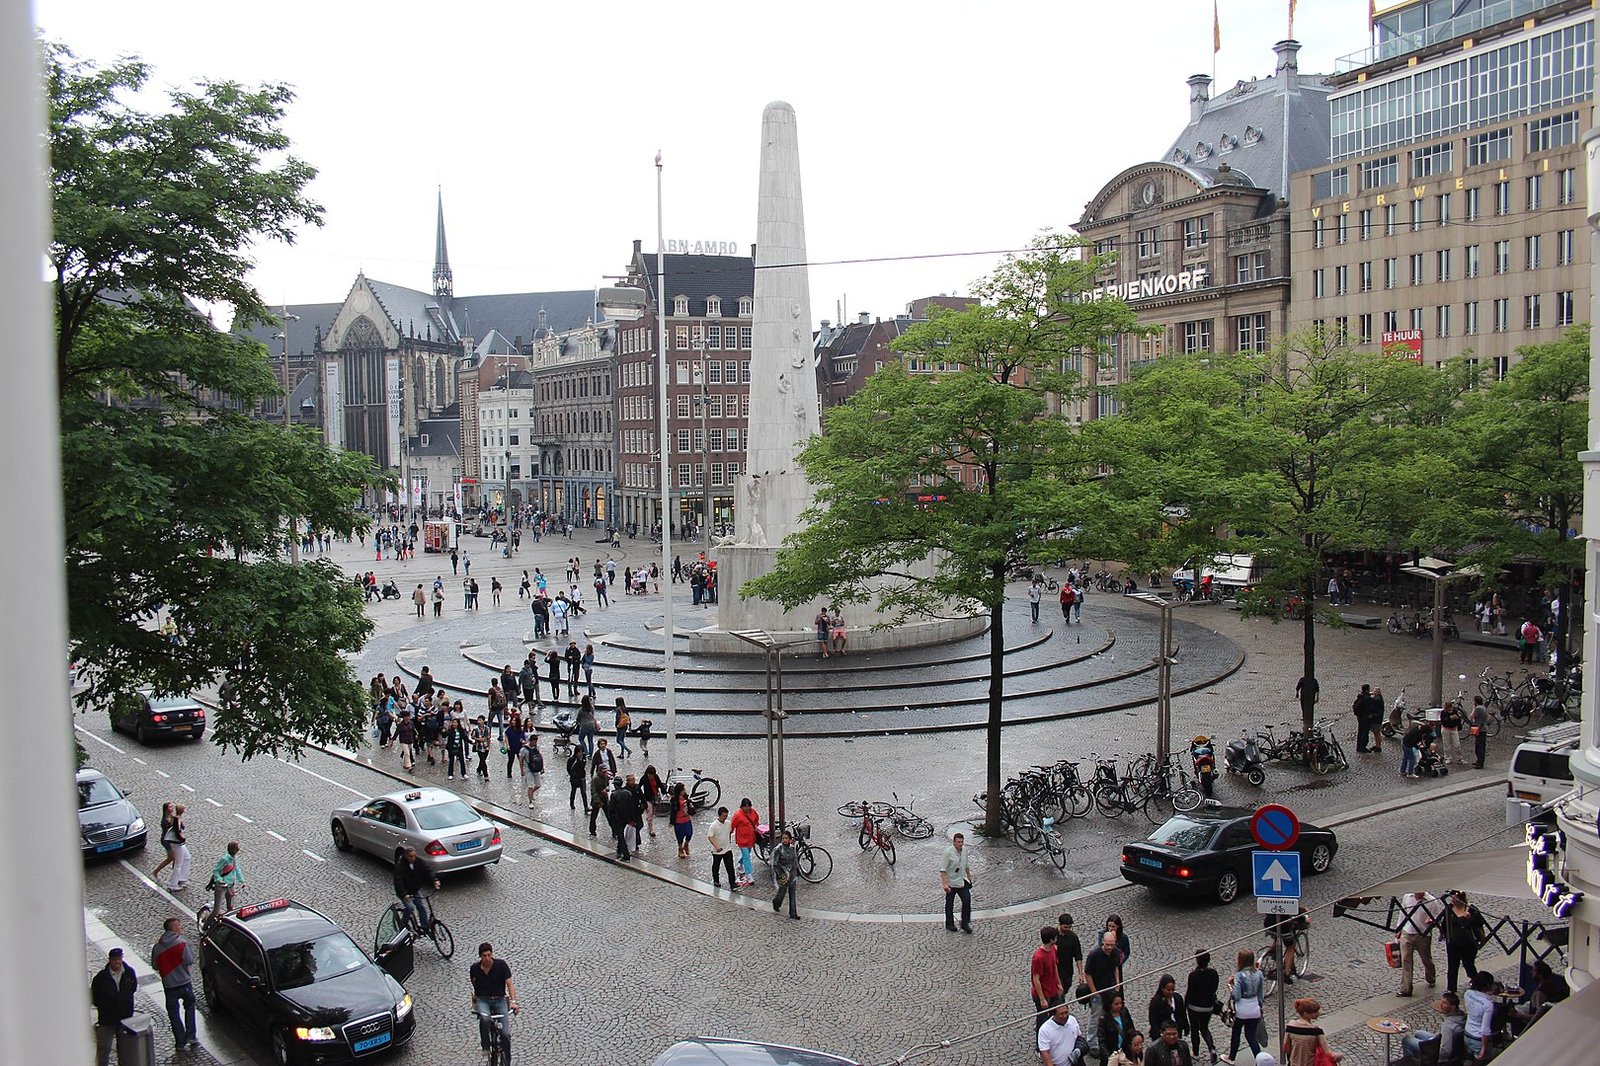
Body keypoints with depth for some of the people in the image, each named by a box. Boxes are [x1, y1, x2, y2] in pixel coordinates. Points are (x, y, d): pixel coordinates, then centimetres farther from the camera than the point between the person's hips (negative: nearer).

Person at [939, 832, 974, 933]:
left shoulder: (964, 850, 0)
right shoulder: (948, 852, -21)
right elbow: (943, 869, -21)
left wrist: (969, 878, 20)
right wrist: (944, 884, -26)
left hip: (962, 881, 5)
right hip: (951, 883, -5)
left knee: (967, 900, -2)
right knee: (949, 904, 9)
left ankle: (965, 924, 11)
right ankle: (949, 924, 25)